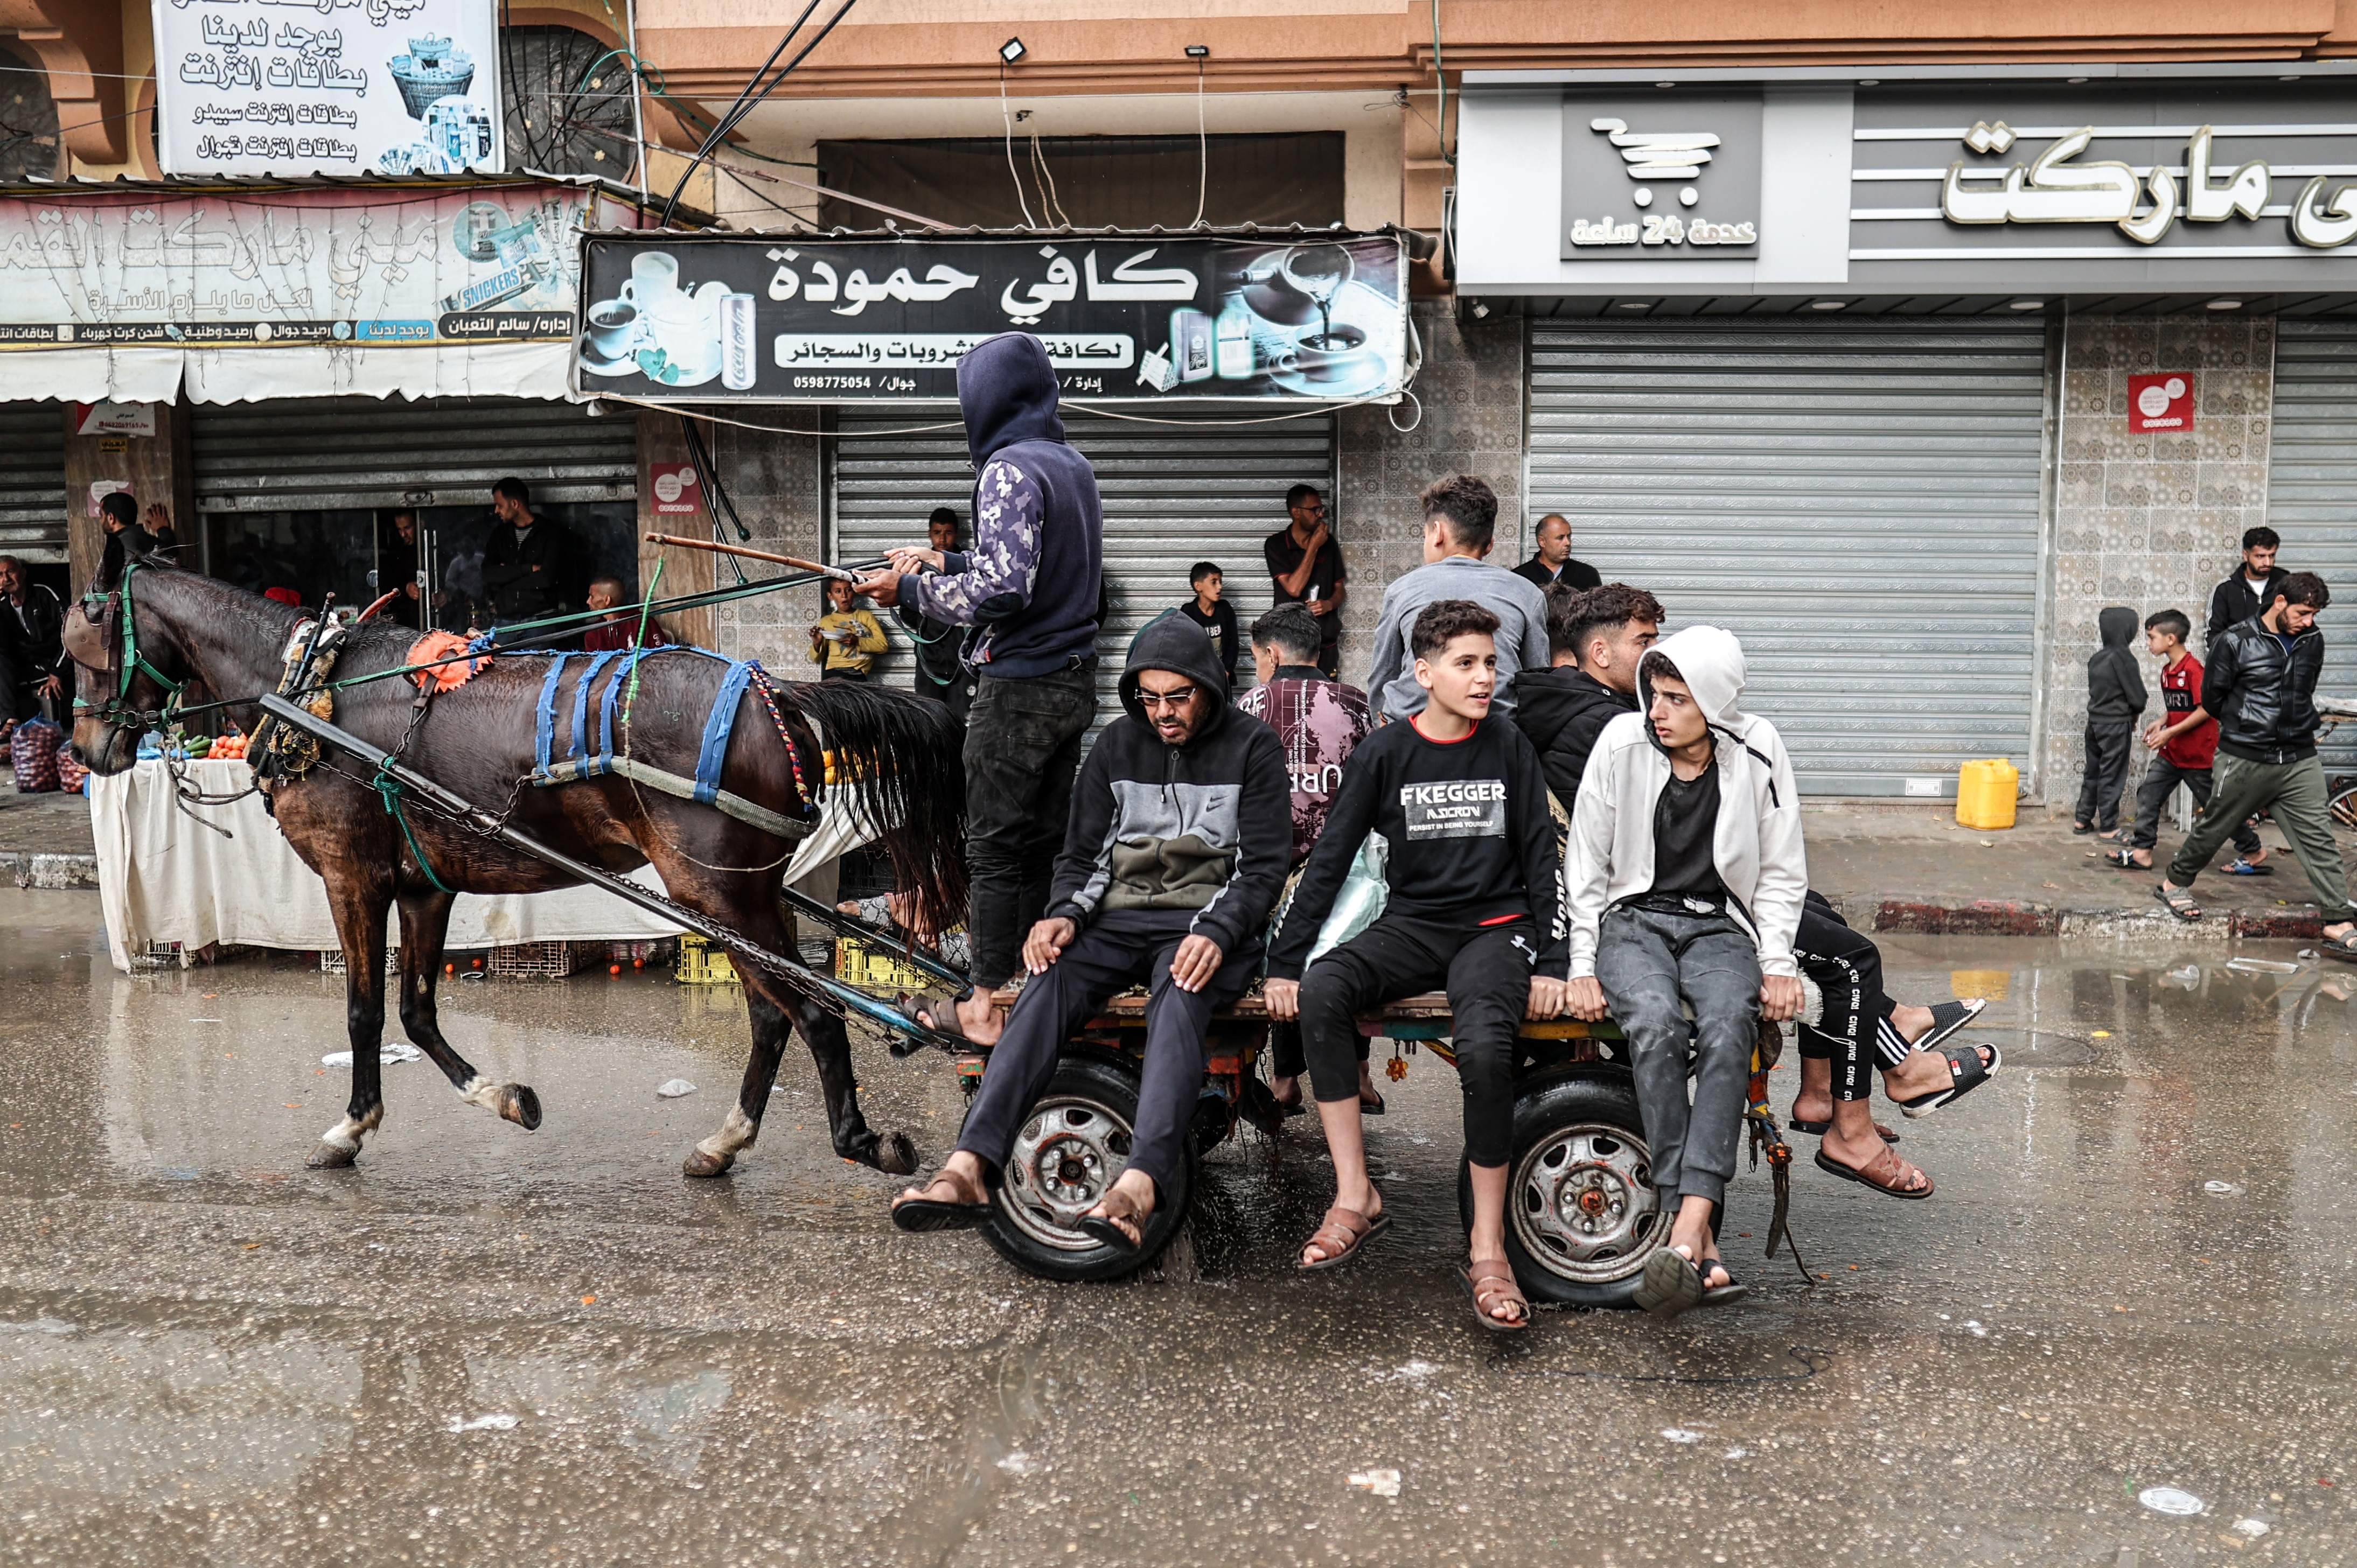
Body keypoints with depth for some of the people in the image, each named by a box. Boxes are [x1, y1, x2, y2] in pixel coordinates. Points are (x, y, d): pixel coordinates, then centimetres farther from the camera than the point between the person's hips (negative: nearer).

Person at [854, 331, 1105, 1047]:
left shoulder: (1010, 469, -15)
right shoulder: (1074, 466, 12)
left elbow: (1002, 590, -24)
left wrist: (910, 590, -13)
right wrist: (938, 560, 22)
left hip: (1020, 687, -8)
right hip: (1075, 683, 8)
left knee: (995, 847, 0)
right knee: (1046, 840, 13)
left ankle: (984, 1003, 6)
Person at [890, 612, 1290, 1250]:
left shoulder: (1253, 750, 4)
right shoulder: (1117, 745, 13)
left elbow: (1263, 866, -2)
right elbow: (1083, 854, 14)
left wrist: (1216, 933, -21)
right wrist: (1065, 915, -8)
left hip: (1208, 924, -3)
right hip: (1119, 918, 3)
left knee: (1178, 1000, -37)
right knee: (1046, 989, -28)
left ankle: (1139, 1185, -56)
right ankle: (968, 1168, -42)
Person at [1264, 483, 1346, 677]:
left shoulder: (1328, 543, 8)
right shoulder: (1276, 545, -4)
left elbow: (1340, 588, 15)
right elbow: (1294, 588, -15)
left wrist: (1329, 604, -8)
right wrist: (1313, 547, -12)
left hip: (1326, 642, 3)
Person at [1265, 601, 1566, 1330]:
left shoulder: (1509, 749, 4)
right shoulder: (1385, 753, 2)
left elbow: (1542, 856, 7)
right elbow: (1330, 859, 2)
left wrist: (1550, 962, -2)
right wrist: (1285, 961, -4)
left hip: (1497, 927, -1)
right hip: (1412, 923, 1)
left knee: (1485, 1045, -33)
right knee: (1322, 992, -30)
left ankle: (1487, 1246, -19)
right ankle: (1356, 1195, -23)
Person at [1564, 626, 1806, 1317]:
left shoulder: (1757, 753, -1)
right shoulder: (1621, 742, -3)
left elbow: (1780, 872, 9)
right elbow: (1587, 863, 4)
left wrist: (1778, 963, -2)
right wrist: (1583, 966, -3)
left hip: (1720, 927, 1)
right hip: (1633, 918, -1)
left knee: (1728, 1030, -33)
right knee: (1655, 1022, -34)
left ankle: (1686, 1231, -40)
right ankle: (1699, 1245, -34)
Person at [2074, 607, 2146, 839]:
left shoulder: (2096, 658, 5)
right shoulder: (2123, 658, -17)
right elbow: (2137, 698, -15)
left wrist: (2129, 715, 11)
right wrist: (2133, 713, 7)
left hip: (2095, 722, 7)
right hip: (2117, 725, -7)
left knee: (2093, 773, 15)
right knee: (2112, 777, 0)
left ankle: (2082, 820, 21)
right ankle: (2108, 828, 4)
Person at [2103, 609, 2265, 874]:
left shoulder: (2193, 669, -19)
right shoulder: (2167, 670, 9)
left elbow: (2206, 709, -23)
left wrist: (2170, 732, -22)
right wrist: (2160, 722, 2)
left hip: (2198, 753, -9)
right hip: (2171, 752, 9)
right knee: (2148, 795, 2)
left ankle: (2254, 851, 19)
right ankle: (2142, 852, 6)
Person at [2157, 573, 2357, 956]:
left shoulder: (2313, 642, 7)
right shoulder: (2236, 641, -8)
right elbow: (2212, 698, 0)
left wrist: (2299, 729, 16)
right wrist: (2245, 725, 8)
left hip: (2300, 762, 3)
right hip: (2244, 761, -3)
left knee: (2319, 839, -3)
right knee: (2213, 828, 11)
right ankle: (2175, 884, 34)